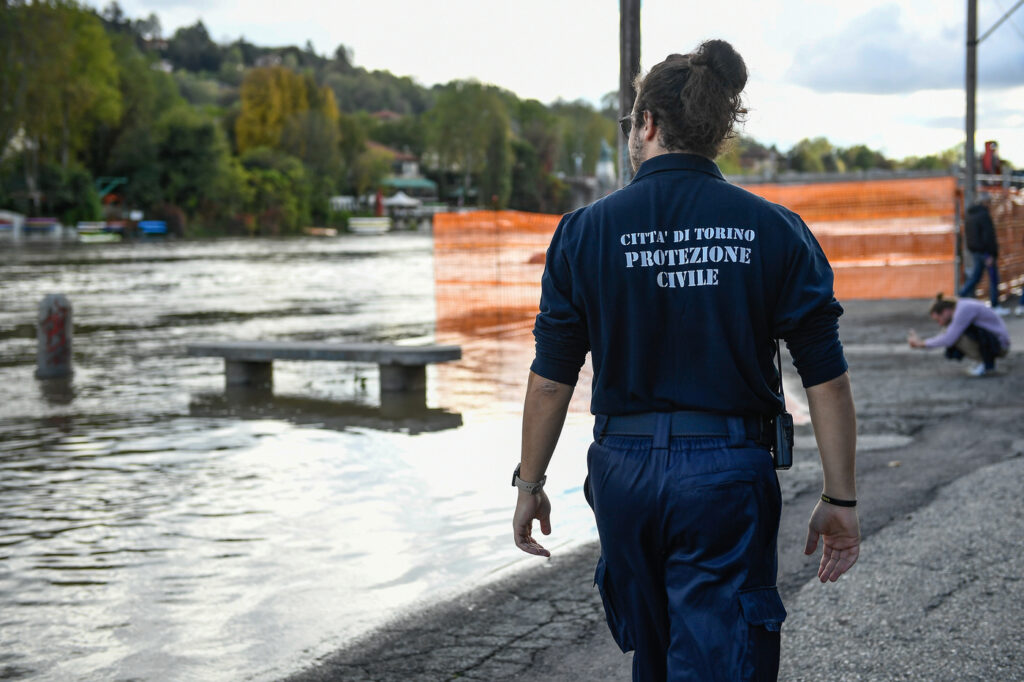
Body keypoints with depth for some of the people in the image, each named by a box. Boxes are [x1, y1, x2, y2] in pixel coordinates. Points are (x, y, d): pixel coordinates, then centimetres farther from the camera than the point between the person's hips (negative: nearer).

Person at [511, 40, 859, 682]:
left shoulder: (586, 231, -3)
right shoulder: (777, 231, -3)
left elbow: (552, 378, -1)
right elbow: (827, 378, -4)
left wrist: (530, 483, 10)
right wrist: (841, 499, 4)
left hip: (625, 468, 2)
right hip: (729, 473, -1)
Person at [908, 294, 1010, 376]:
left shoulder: (964, 310, -24)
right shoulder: (958, 308, 5)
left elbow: (948, 339, -25)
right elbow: (946, 335, 12)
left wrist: (923, 344, -15)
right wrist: (921, 341, 0)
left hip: (1000, 344, -9)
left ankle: (988, 365, -11)